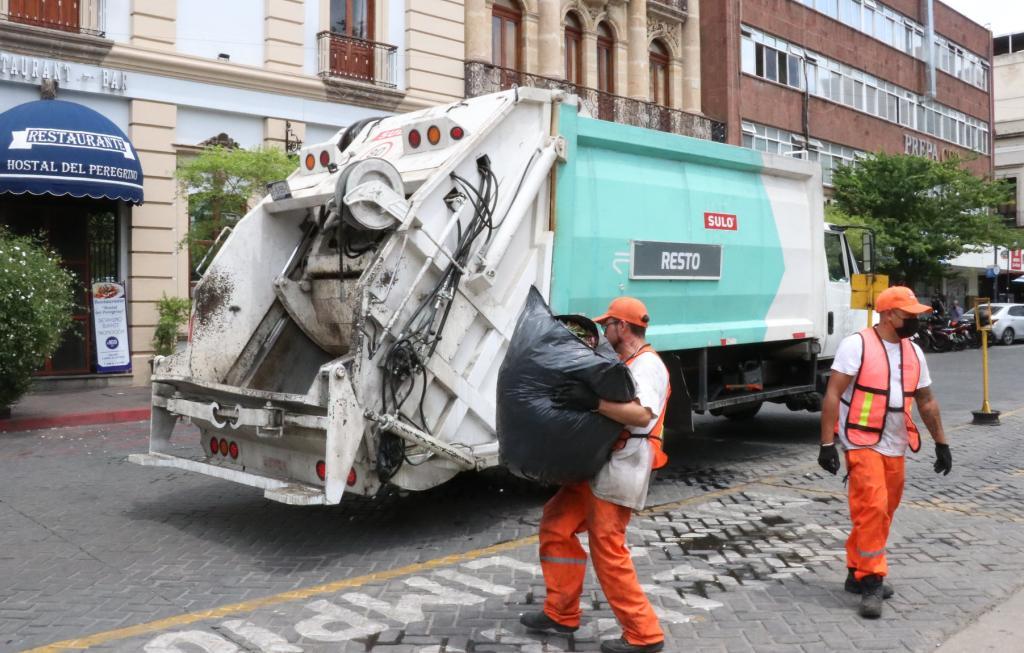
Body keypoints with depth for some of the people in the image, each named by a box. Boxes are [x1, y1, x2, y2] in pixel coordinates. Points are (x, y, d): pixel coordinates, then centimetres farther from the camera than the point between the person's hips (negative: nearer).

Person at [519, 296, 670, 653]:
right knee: (556, 523, 12)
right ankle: (561, 613, 23)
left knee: (607, 550, -6)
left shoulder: (647, 364, -14)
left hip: (621, 469, -10)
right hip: (599, 464, 10)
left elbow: (643, 414, -29)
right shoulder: (623, 364, 18)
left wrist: (594, 402, -34)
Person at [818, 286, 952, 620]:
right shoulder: (857, 345, -9)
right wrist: (827, 443, -17)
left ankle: (858, 574, 24)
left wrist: (941, 443, 19)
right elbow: (832, 395, -12)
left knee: (883, 513, 11)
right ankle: (871, 583, -6)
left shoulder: (913, 352, 12)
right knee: (871, 509, -14)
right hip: (862, 444, -7)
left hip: (895, 448, 7)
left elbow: (927, 401, 21)